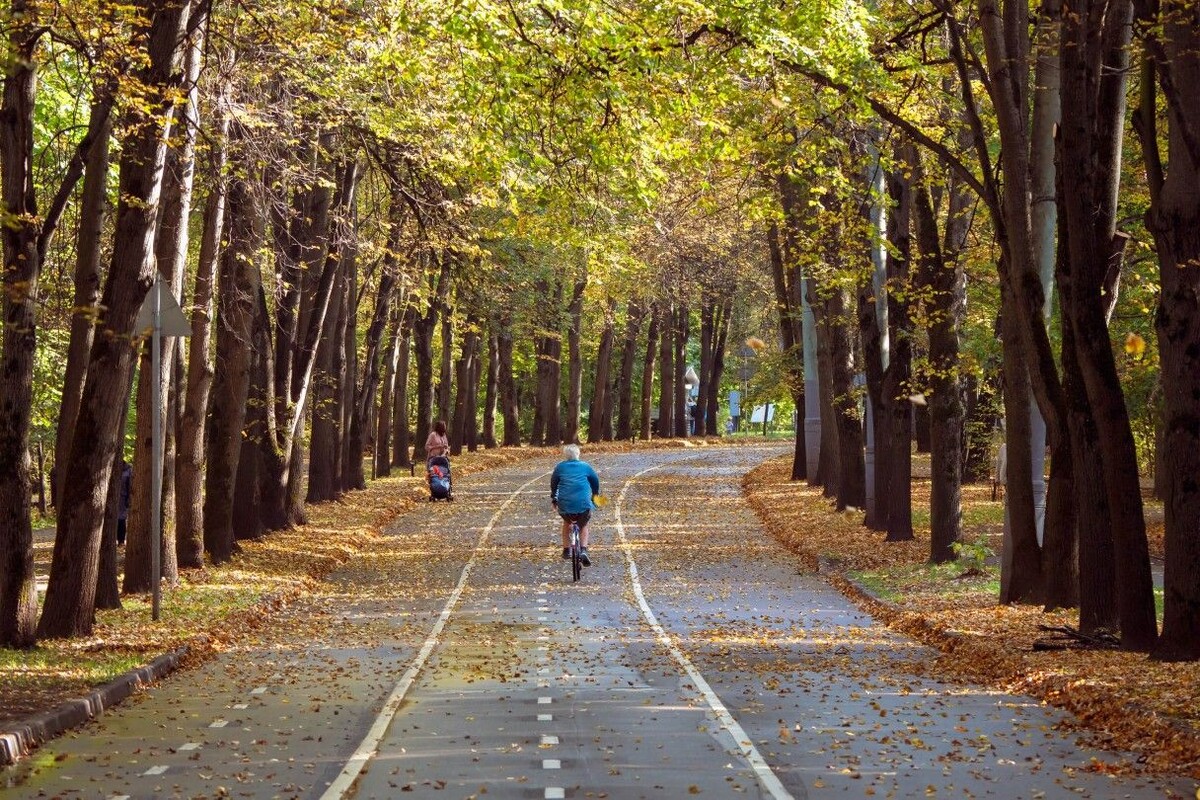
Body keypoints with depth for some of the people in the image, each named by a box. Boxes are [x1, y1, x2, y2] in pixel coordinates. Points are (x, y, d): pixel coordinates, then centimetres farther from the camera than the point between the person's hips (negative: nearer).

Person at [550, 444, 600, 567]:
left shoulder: (560, 467, 11)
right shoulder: (585, 466, 11)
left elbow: (553, 483, 20)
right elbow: (595, 481, 19)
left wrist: (553, 499, 34)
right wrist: (595, 495, 36)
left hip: (565, 503, 1)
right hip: (583, 503, -1)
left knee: (567, 523, 31)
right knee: (583, 526, 23)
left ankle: (566, 550, 29)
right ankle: (583, 550, 3)